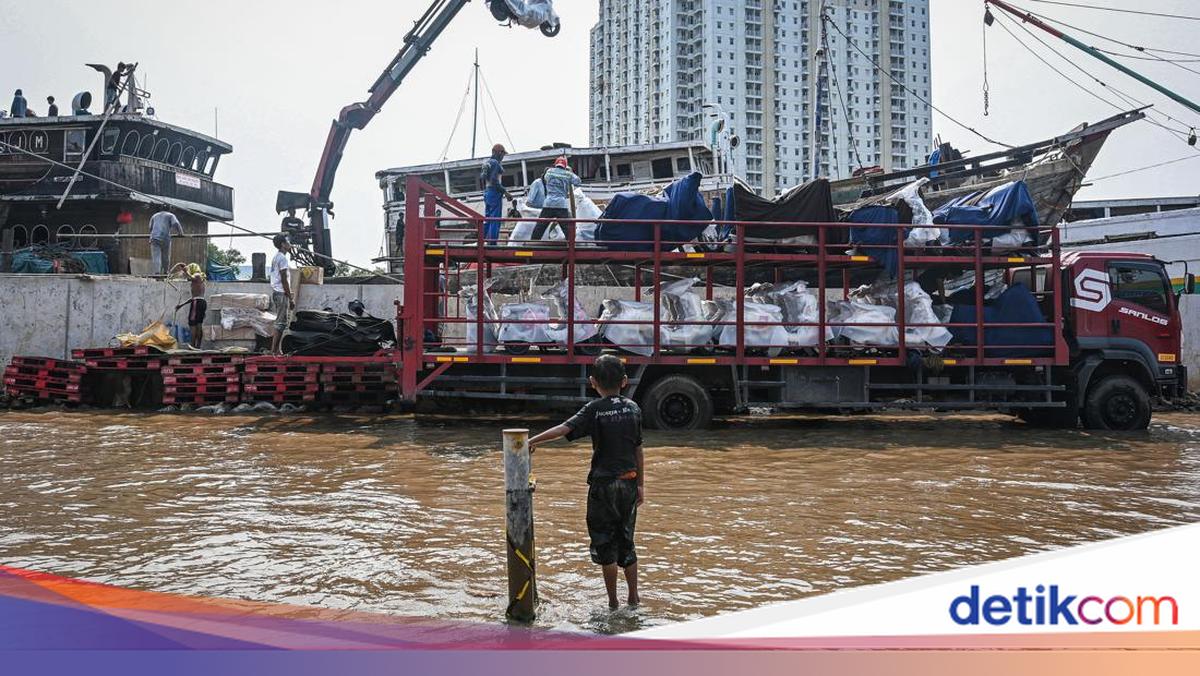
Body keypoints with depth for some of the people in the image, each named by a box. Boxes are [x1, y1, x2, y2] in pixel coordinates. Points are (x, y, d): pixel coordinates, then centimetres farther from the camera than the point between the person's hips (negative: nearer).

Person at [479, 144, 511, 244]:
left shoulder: (486, 163, 14)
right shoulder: (495, 163, -14)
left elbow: (481, 178, 19)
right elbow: (494, 181, -21)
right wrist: (506, 192, -19)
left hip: (486, 192, 10)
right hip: (495, 193, -9)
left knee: (487, 219, 14)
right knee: (495, 220, -7)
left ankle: (483, 241, 16)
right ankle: (492, 243, -9)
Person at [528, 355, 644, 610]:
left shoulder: (595, 409, -8)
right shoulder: (633, 408, 5)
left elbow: (564, 429, -22)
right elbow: (638, 450, 9)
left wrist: (533, 441, -22)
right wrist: (641, 485, 15)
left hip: (603, 484, -4)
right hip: (629, 482, 4)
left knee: (605, 544, 5)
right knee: (626, 541, 16)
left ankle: (613, 603, 10)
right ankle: (634, 598, 21)